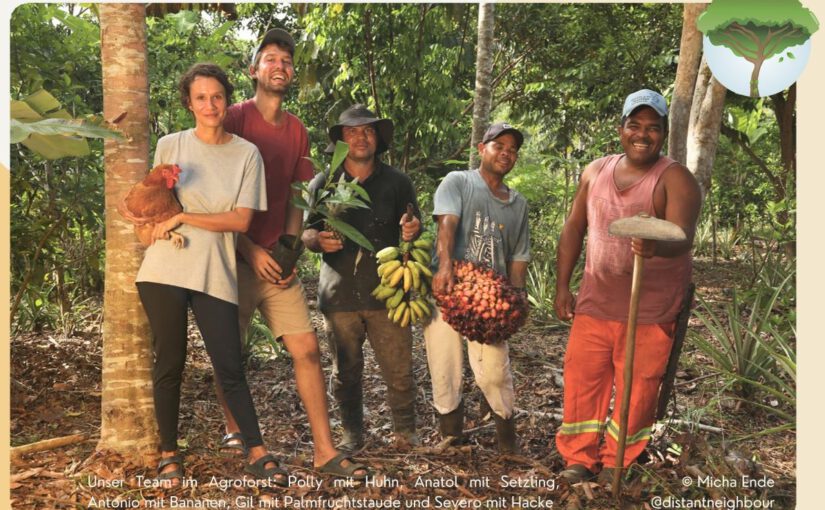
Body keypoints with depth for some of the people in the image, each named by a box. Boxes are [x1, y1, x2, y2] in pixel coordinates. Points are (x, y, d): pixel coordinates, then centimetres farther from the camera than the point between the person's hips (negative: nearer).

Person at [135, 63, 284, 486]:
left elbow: (242, 220, -4)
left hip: (215, 275, -1)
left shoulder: (247, 154, 3)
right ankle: (169, 454, 21)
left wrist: (182, 217, -10)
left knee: (230, 368, -1)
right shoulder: (170, 146, 6)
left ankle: (256, 452, 10)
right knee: (169, 363, 7)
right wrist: (157, 227, -10)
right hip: (165, 270, 1)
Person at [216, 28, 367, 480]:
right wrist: (251, 251, -12)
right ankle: (233, 431, 28)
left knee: (307, 349, -1)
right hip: (235, 257, -4)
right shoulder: (234, 118, -4)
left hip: (277, 261, 4)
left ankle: (324, 451, 5)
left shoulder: (297, 131, 12)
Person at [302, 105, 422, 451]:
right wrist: (319, 240, -16)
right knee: (346, 370, 9)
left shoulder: (397, 182, 9)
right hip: (340, 293, 1)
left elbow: (413, 227, 13)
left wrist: (411, 230, -12)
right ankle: (352, 434, 24)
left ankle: (406, 433, 16)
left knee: (398, 369, 0)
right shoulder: (324, 183, 9)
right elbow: (306, 231, 8)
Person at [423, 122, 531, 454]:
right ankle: (451, 435, 21)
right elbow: (447, 223, -14)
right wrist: (445, 267, -31)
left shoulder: (518, 204, 19)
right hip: (445, 289, -2)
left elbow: (518, 258, 20)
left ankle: (505, 422, 16)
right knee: (444, 373, 1)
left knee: (493, 372, -10)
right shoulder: (457, 182, 5)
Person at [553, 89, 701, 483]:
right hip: (595, 302, 4)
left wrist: (656, 247, -47)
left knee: (636, 387, 5)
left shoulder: (675, 180, -9)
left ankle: (616, 462, 24)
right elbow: (574, 229, 12)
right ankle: (580, 457, 24)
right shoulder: (596, 172, 6)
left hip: (650, 310, -4)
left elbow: (683, 238, -24)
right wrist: (562, 286, 7)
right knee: (582, 377, 7)